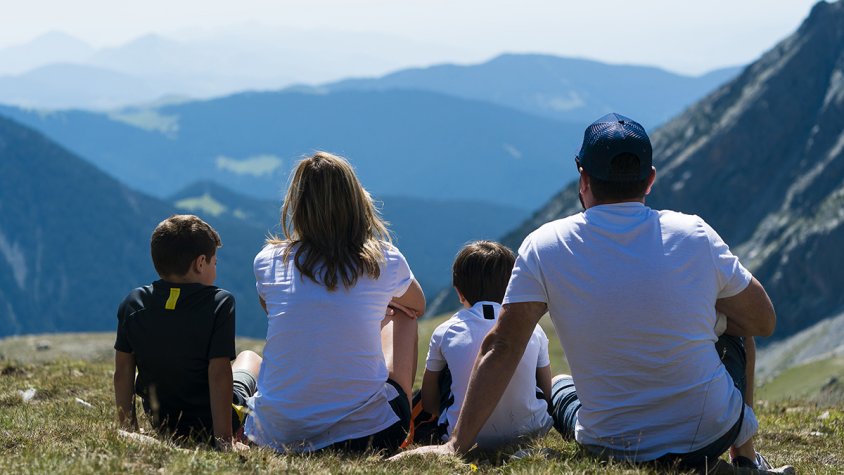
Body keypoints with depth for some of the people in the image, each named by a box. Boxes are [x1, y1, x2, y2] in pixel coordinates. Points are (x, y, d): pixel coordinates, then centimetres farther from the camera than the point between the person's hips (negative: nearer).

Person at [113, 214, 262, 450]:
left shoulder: (133, 303, -9)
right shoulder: (219, 303, -20)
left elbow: (122, 373, -5)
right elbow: (219, 373, -25)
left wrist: (127, 427, 4)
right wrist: (224, 439, -24)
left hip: (160, 423, 4)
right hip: (211, 425, -3)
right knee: (250, 357, 28)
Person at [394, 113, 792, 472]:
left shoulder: (545, 247, -9)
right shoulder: (694, 235, -7)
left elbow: (500, 348, -11)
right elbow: (763, 321, 5)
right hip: (711, 434, 0)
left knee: (559, 387, 36)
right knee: (732, 334, 32)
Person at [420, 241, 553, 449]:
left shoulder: (445, 333, 0)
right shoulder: (532, 330, 1)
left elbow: (429, 404, 8)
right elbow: (547, 394, 9)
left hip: (466, 437, 0)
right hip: (528, 430, 0)